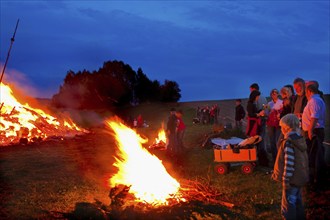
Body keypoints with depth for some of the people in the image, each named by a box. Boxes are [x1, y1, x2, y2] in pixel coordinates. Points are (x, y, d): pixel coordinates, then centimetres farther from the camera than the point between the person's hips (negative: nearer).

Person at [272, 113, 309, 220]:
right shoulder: (300, 139, 6)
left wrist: (286, 180, -17)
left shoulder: (288, 142, -22)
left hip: (292, 179, -9)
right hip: (301, 177, 9)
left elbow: (289, 163, -23)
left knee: (288, 205, 0)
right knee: (297, 201, 22)